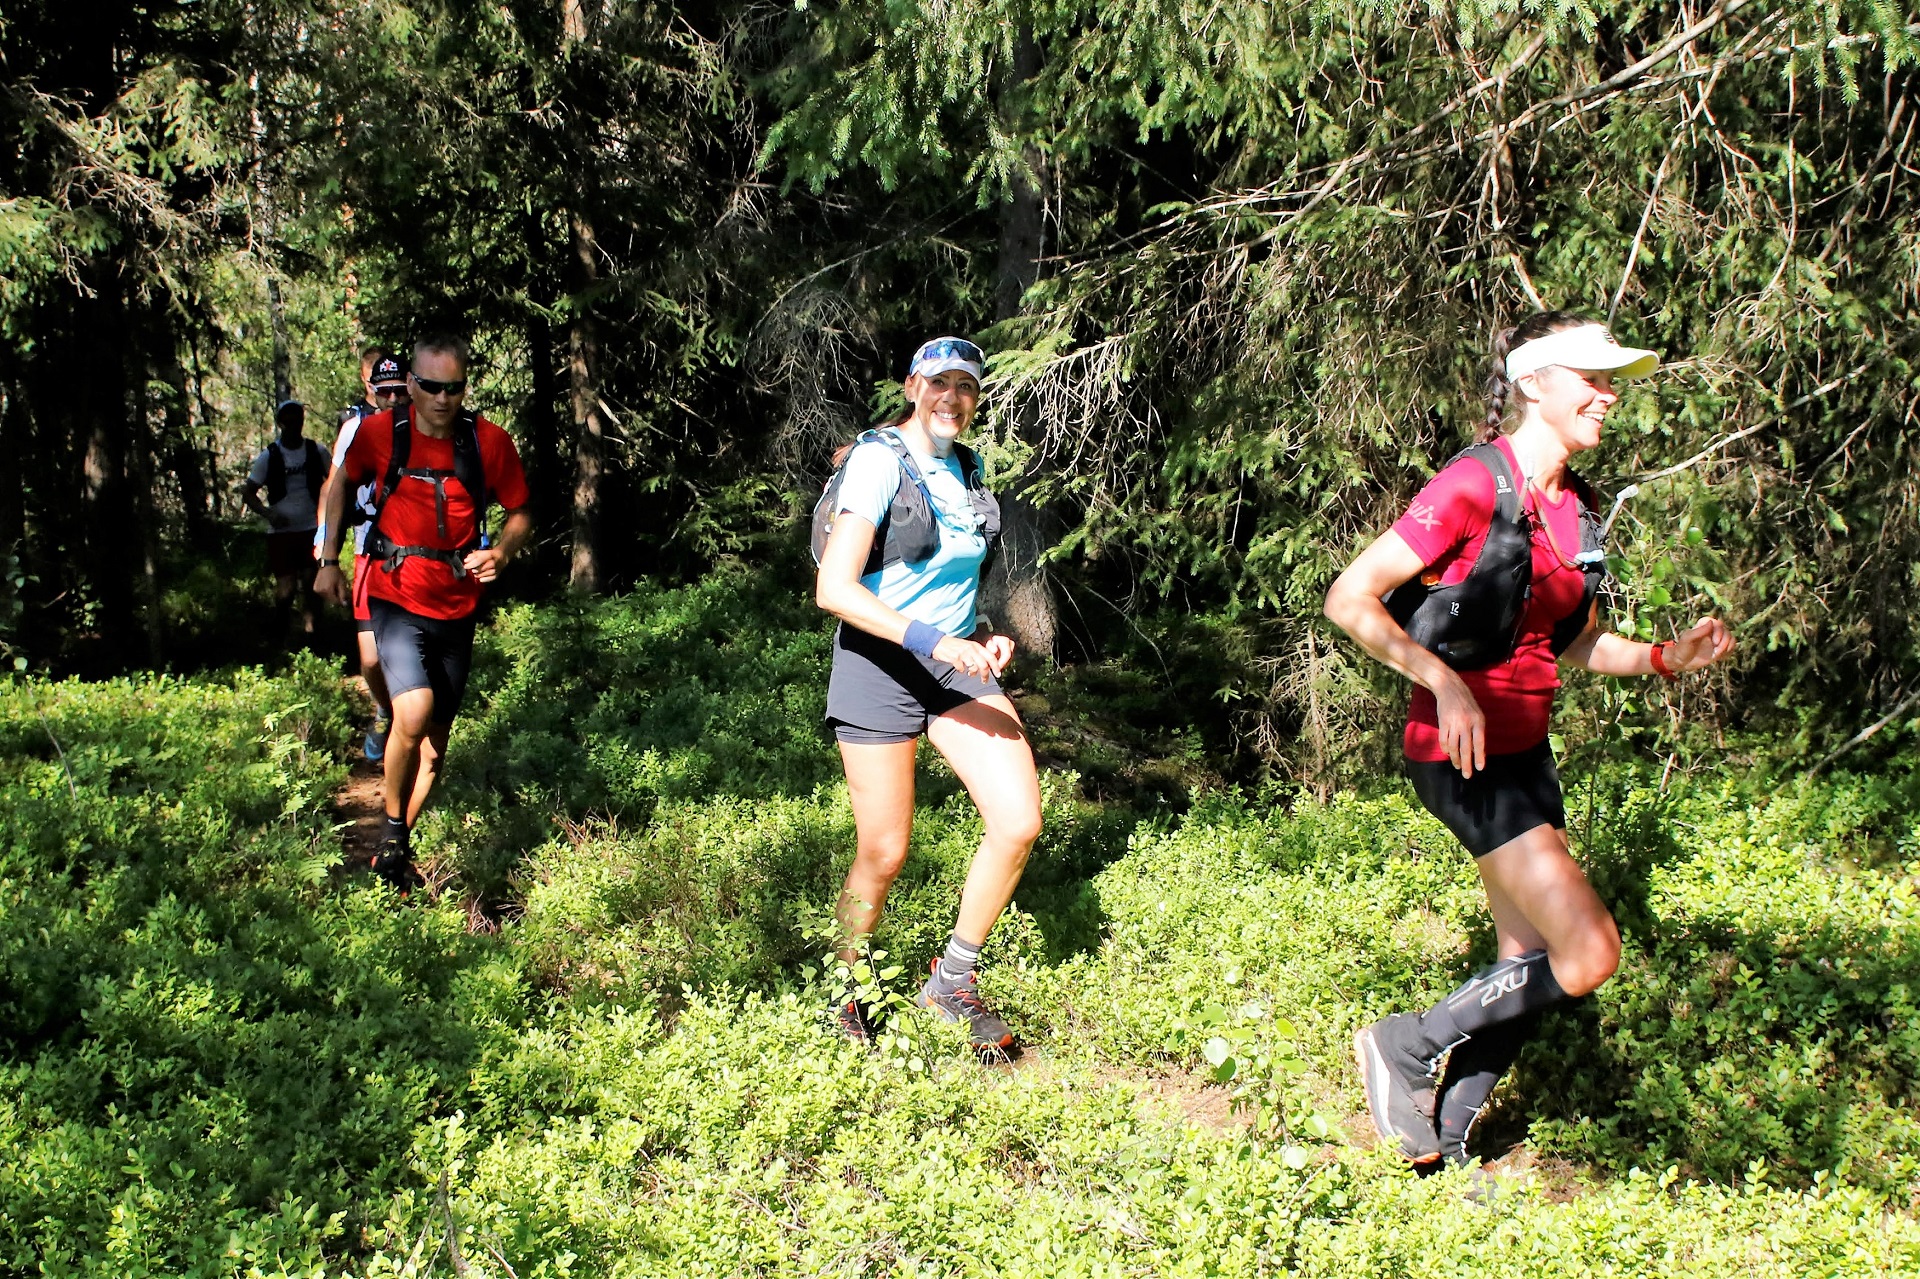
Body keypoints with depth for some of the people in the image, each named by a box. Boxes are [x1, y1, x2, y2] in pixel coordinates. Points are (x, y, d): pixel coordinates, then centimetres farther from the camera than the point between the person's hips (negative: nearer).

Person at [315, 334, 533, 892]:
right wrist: (329, 561, 8)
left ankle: (397, 854, 29)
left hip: (456, 609, 2)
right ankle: (392, 827, 3)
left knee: (435, 740, 9)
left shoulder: (490, 443, -9)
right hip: (396, 599, -2)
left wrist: (499, 553, -17)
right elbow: (342, 486, 10)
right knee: (414, 716, -23)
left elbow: (520, 515, 3)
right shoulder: (379, 432, -9)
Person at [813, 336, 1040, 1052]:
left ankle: (951, 984, 8)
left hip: (957, 666, 6)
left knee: (1019, 823, -11)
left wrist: (986, 634, 6)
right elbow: (834, 589, -20)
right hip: (880, 667, -6)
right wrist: (930, 640, -27)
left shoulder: (967, 469, 10)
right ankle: (848, 993, 27)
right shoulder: (878, 462, -11)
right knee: (884, 857, -1)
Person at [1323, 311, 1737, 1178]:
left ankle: (1442, 1146, 24)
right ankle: (1406, 1046, 5)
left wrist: (1664, 658, 3)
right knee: (1586, 955, -14)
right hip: (1462, 754, -9)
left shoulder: (1574, 505, 11)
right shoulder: (1475, 485, -15)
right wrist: (1442, 678, -29)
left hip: (1525, 751, 9)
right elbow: (1349, 599, -18)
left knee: (1531, 965, 10)